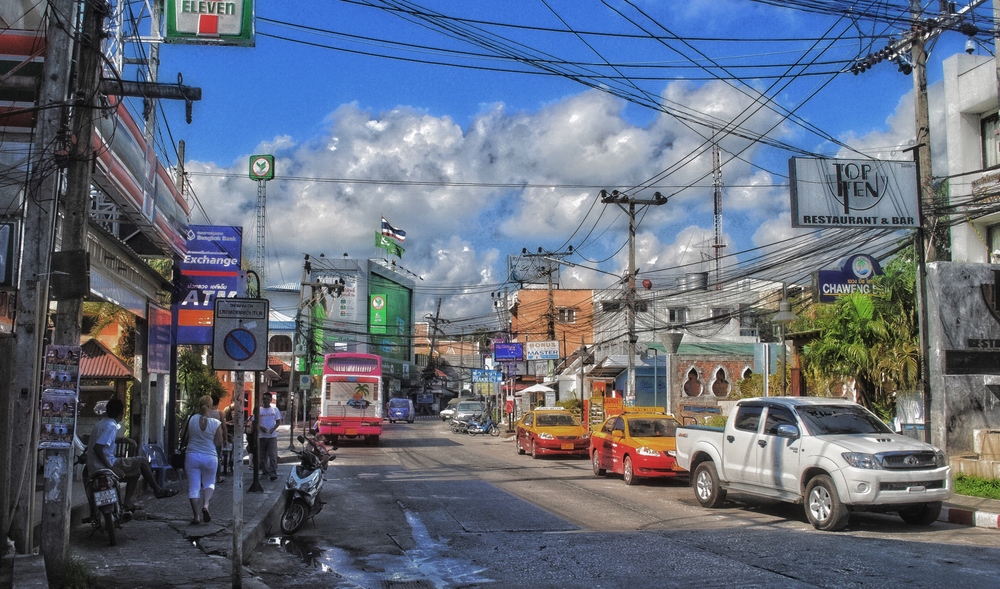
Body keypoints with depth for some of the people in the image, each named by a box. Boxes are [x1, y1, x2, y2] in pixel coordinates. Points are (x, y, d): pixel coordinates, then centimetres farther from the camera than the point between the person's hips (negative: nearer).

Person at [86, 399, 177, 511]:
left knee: (136, 471, 23)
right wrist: (110, 467, -25)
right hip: (104, 467, -10)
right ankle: (158, 490, 9)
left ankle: (128, 502, 18)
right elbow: (97, 447, -27)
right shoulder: (111, 426, -18)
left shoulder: (102, 423, 13)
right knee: (142, 461, -1)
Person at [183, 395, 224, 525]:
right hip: (210, 457, 0)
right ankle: (206, 505, -4)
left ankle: (197, 516, 3)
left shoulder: (191, 419, -5)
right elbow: (218, 443, -3)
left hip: (192, 456, 0)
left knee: (193, 486, 5)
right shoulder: (216, 423, -10)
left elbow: (185, 437, 6)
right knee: (209, 483, 20)